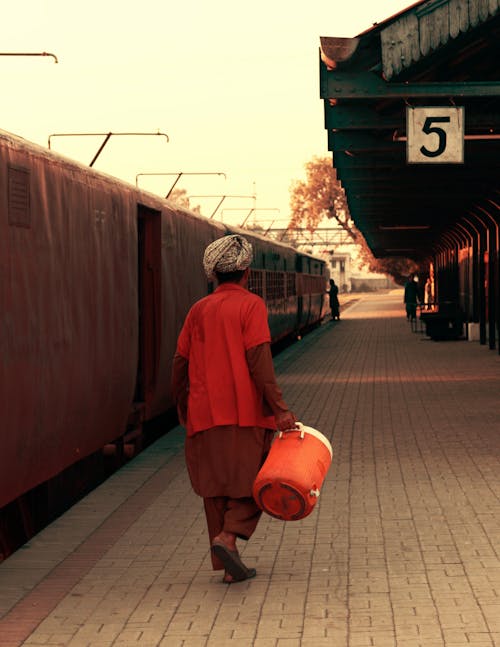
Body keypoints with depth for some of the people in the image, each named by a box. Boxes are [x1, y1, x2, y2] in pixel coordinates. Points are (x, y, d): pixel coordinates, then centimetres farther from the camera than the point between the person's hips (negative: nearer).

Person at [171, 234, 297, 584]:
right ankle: (228, 537, -16)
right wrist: (279, 408, -16)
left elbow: (180, 364, 13)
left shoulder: (198, 310, 12)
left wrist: (184, 411, 25)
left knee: (217, 488, 10)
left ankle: (229, 565, 10)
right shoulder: (251, 305, -3)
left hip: (205, 414, 5)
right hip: (245, 411, -5)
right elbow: (259, 360, -14)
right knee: (254, 482, 6)